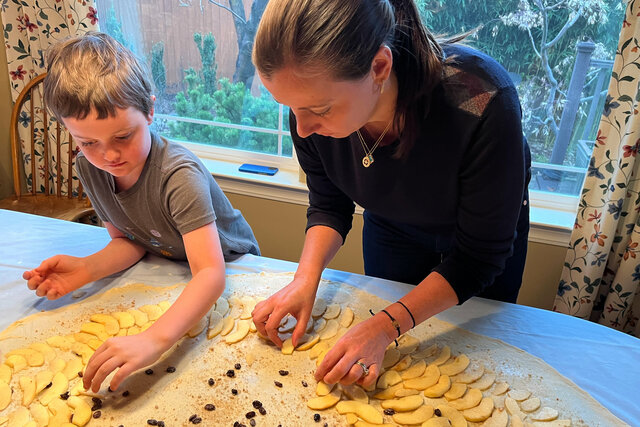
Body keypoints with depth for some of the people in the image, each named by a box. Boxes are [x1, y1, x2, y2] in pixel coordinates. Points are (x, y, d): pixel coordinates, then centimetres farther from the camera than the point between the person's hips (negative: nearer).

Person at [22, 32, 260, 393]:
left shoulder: (179, 176, -36)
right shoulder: (89, 165, -13)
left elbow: (211, 274, -43)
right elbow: (128, 241, -4)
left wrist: (154, 340, -57)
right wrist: (86, 269, -25)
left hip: (232, 266, -6)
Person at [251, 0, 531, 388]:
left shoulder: (483, 106, -44)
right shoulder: (314, 102, -30)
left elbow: (478, 257, -31)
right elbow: (329, 206, -12)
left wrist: (386, 327, -36)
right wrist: (306, 279, -27)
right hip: (390, 230, 3)